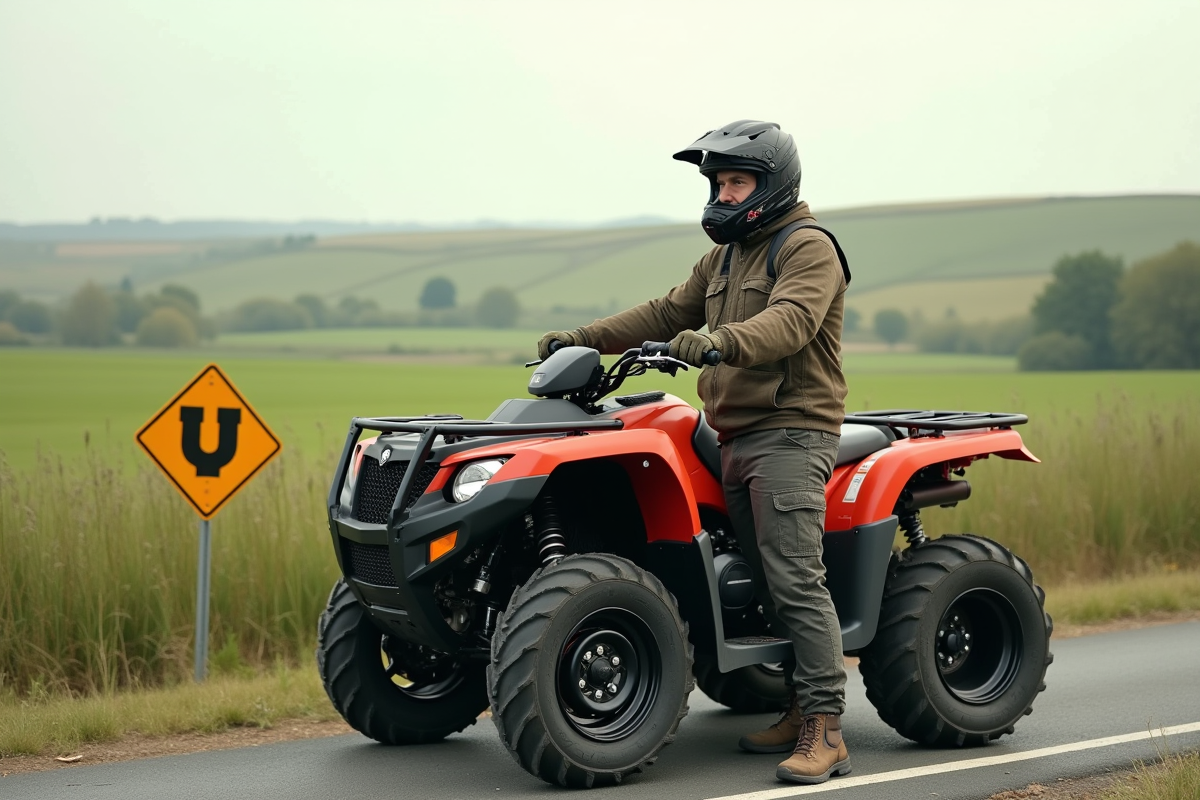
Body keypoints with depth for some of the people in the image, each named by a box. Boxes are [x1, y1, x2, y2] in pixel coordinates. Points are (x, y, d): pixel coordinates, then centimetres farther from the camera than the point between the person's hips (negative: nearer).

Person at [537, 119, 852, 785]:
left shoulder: (808, 248, -6)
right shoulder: (725, 257, 24)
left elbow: (790, 321, -23)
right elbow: (668, 313, 23)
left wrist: (719, 340, -40)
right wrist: (585, 338, 13)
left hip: (791, 435, -9)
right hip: (736, 437, 9)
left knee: (795, 579, -14)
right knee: (766, 580, 6)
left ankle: (825, 731, -15)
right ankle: (800, 710, 12)